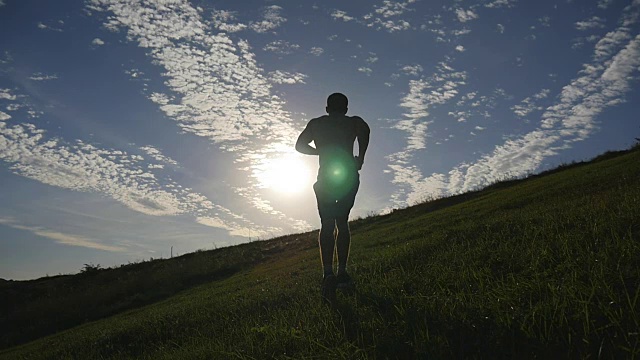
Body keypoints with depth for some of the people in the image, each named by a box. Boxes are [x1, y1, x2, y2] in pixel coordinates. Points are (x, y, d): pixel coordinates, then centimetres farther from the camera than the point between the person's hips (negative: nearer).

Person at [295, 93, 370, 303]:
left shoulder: (316, 123, 14)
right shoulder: (353, 121, 9)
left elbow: (300, 145, 10)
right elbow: (365, 131, -14)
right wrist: (360, 158, -5)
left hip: (326, 176, 0)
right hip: (349, 174, 0)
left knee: (327, 225, -1)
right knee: (342, 222, 12)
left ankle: (328, 272, -21)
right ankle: (342, 272, 5)